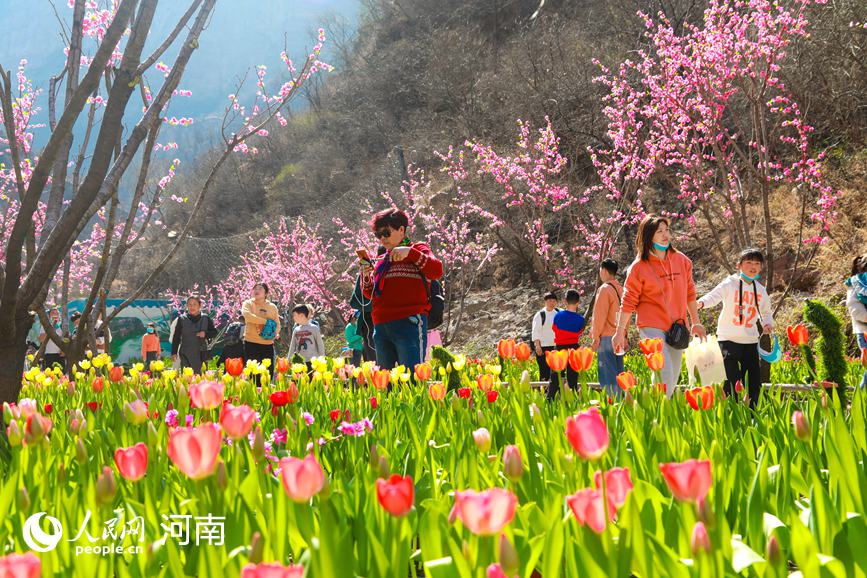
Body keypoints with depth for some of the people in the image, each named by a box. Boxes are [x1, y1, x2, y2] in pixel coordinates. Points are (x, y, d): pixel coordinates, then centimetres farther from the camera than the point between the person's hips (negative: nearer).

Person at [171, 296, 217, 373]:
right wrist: (174, 353, 1)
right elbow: (176, 337, 6)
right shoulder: (182, 319, 5)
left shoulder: (205, 319, 6)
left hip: (200, 354, 0)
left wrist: (205, 334, -10)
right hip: (185, 355, 0)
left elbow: (214, 332, 11)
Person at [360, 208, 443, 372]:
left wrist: (409, 252, -17)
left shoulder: (418, 251, 8)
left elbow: (437, 271, -10)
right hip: (381, 326, 6)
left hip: (409, 323, -6)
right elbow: (371, 294, 22)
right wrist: (366, 276, 2)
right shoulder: (381, 261, 22)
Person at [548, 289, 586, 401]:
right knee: (572, 378, 6)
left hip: (559, 347, 0)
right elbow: (579, 333, 4)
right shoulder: (580, 319, -7)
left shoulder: (558, 315, -7)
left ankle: (549, 399, -2)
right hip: (574, 349, 0)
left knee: (555, 377, 4)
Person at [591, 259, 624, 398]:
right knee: (618, 373, 11)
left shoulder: (605, 289, -10)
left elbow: (599, 316, -12)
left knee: (607, 375, -8)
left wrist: (596, 337, -9)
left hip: (607, 336, -8)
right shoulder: (621, 289, 14)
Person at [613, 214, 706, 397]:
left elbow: (690, 293, 16)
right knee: (665, 376, -19)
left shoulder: (682, 260, 7)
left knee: (673, 380, 9)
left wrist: (696, 323, 18)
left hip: (677, 327, 5)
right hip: (651, 327, -5)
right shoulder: (639, 267, -6)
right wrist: (620, 332, -1)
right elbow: (628, 302, -2)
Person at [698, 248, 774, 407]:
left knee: (754, 382, 6)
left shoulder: (761, 290, 10)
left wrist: (767, 323, 2)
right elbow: (714, 295, -24)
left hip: (751, 341, 5)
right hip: (729, 339, -5)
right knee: (731, 382, -10)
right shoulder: (730, 284, -6)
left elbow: (767, 312, 25)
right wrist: (701, 303, -47)